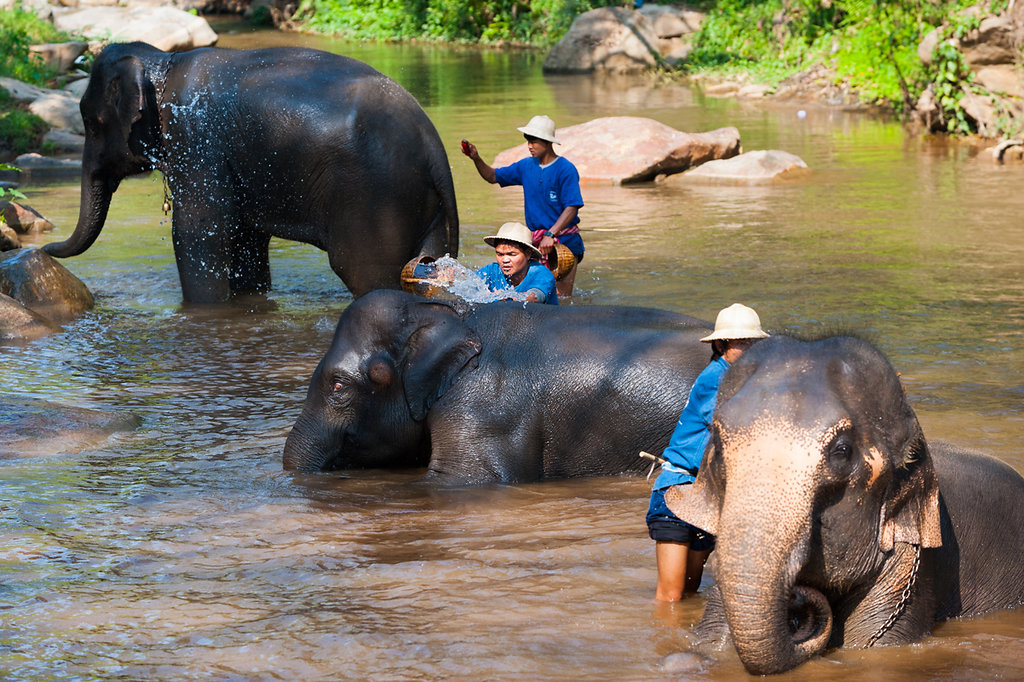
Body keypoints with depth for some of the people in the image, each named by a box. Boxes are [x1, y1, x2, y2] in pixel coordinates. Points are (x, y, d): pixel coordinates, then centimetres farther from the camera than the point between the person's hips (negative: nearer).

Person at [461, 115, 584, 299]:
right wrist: (477, 159, 4)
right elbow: (494, 176, 22)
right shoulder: (526, 166, 10)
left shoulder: (566, 170, -10)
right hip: (536, 242, 5)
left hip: (564, 241, -5)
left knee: (561, 298, -8)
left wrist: (551, 234, -27)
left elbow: (572, 208, -16)